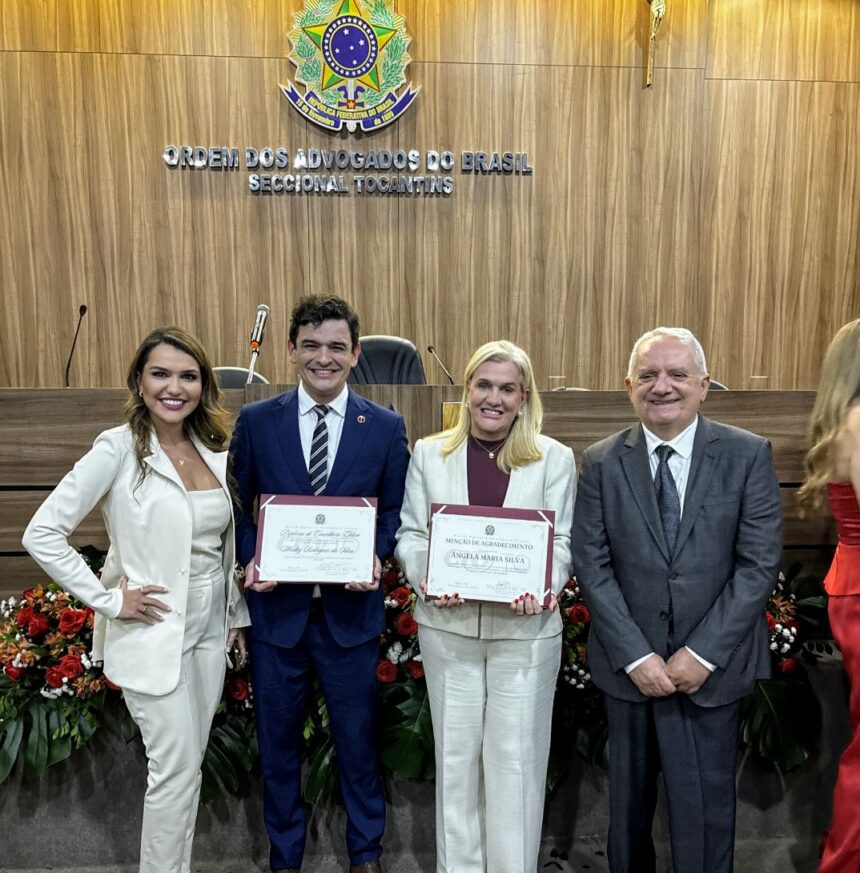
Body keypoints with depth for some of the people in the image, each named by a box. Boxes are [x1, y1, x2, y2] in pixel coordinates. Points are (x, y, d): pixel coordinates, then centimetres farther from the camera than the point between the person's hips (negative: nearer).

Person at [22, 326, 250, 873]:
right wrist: (107, 600, -14)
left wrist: (239, 615, 11)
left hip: (211, 630, 6)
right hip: (153, 635, -5)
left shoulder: (214, 451, 3)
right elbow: (42, 534, -14)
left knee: (189, 766, 18)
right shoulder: (118, 448, -14)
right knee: (176, 772, 3)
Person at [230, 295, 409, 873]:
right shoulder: (255, 422, -2)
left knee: (357, 738, 16)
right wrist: (251, 561, -12)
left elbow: (394, 512, 2)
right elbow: (239, 508, 4)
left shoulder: (386, 427, -3)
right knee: (278, 740, 18)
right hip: (277, 605, 1)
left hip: (350, 607, -1)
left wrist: (375, 558, -15)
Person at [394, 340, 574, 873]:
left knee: (516, 759, 9)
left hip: (525, 628, -1)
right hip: (448, 626, 2)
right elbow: (411, 534, 4)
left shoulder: (554, 457, 0)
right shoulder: (430, 453, 3)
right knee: (455, 755, 15)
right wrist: (425, 578, -15)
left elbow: (563, 540, -1)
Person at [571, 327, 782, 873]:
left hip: (712, 666, -1)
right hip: (628, 665, 1)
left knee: (706, 808, 11)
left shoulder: (749, 454, -4)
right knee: (628, 800, 19)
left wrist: (703, 654, -13)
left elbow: (760, 562, -8)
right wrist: (636, 656, -11)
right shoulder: (601, 463, -2)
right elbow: (591, 564, -5)